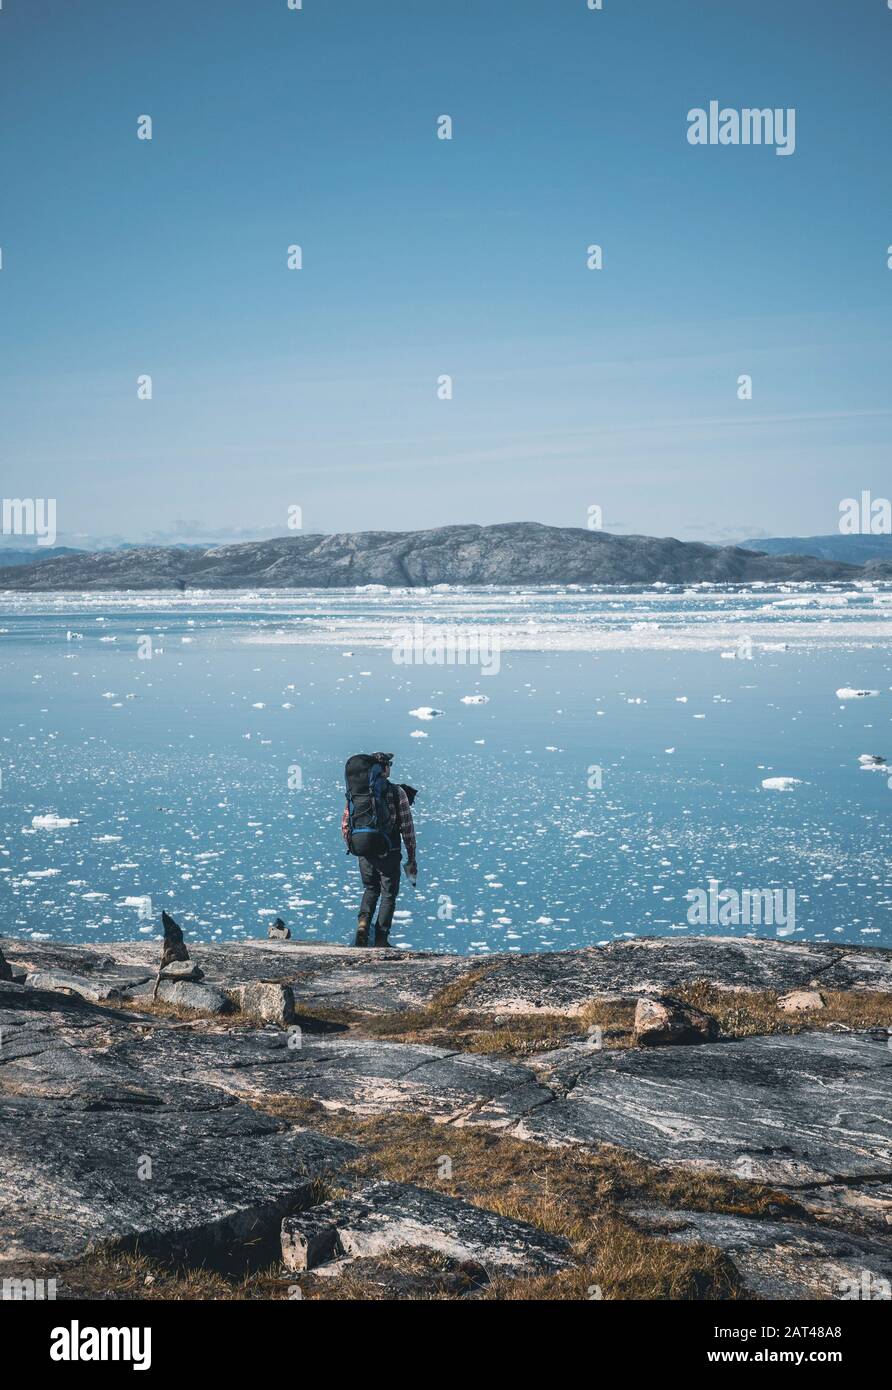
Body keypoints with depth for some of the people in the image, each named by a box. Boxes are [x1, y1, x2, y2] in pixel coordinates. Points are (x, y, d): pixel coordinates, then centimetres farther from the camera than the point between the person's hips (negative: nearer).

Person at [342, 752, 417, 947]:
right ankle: (381, 940, 9)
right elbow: (407, 828, -8)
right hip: (389, 853, -3)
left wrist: (352, 848, 20)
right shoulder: (397, 792, -8)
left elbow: (345, 825, 5)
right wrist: (412, 859, -1)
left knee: (370, 889, 23)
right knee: (388, 894, 11)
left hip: (363, 853, 3)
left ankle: (363, 922, -2)